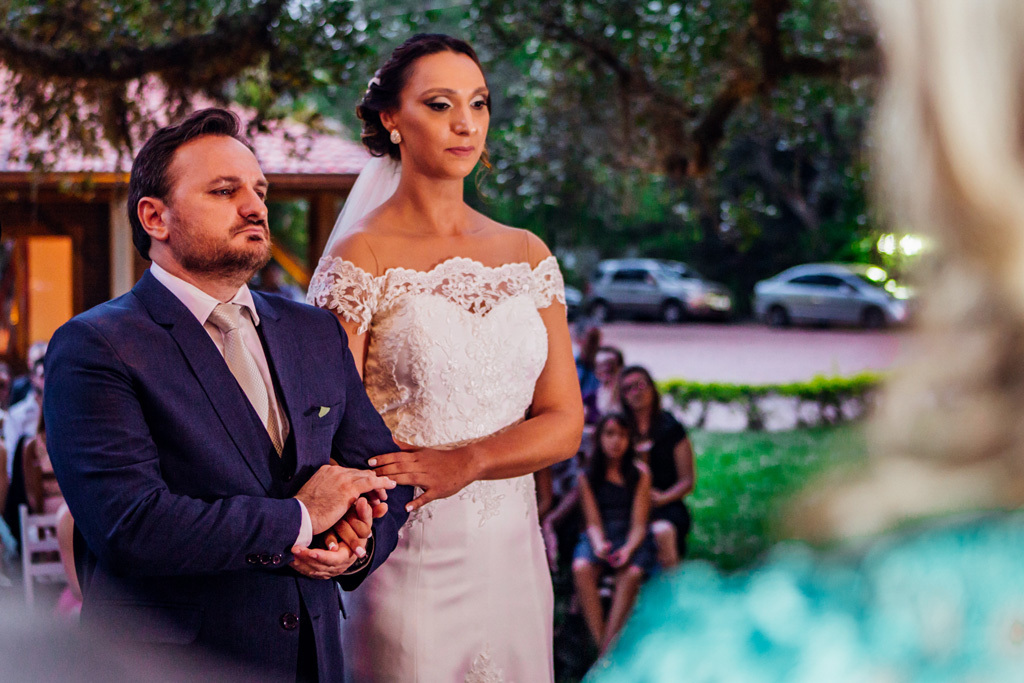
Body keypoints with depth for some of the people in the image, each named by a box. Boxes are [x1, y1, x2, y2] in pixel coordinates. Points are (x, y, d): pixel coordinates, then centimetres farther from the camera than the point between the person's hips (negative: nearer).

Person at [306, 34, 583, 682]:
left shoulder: (528, 254, 7)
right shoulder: (361, 256, -6)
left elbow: (564, 422, 2)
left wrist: (462, 462, -15)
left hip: (513, 556, 5)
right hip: (406, 561, -4)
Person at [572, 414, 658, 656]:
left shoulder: (640, 473, 3)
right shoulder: (587, 477, 6)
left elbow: (639, 523, -2)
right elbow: (593, 522, 1)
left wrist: (628, 549, -23)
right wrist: (599, 544, -22)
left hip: (632, 539, -1)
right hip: (600, 538, 1)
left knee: (631, 573, -35)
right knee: (581, 568, -33)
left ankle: (609, 645, -33)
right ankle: (602, 648, -32)